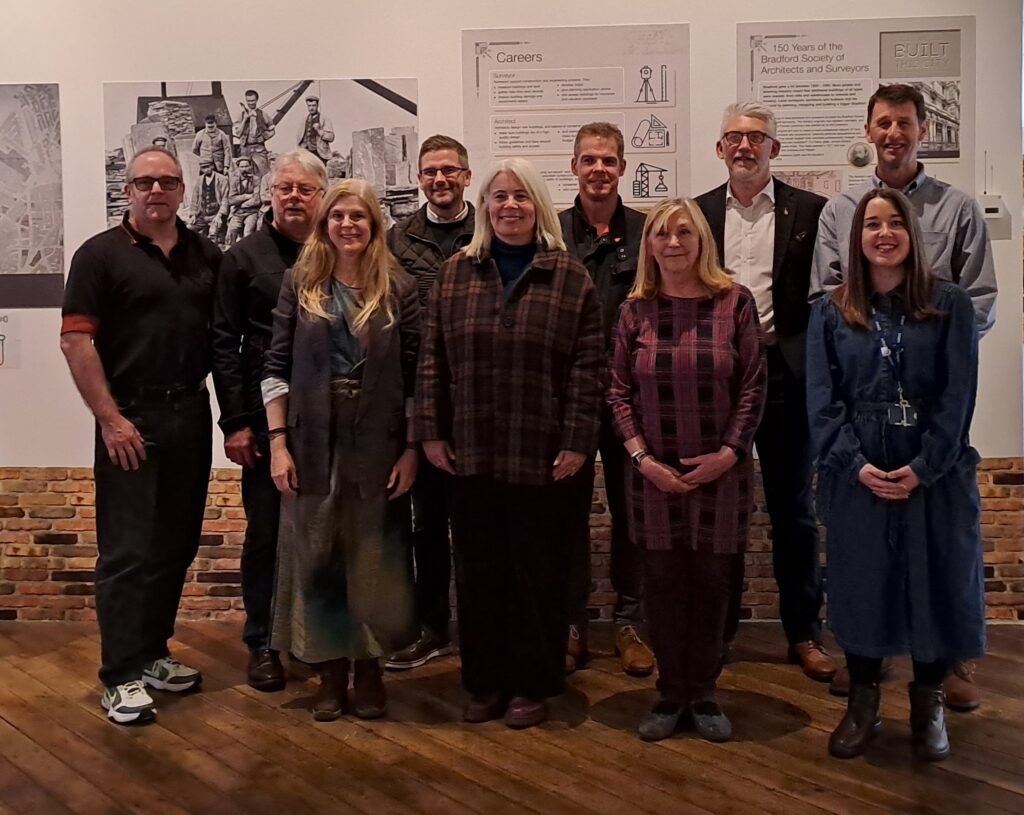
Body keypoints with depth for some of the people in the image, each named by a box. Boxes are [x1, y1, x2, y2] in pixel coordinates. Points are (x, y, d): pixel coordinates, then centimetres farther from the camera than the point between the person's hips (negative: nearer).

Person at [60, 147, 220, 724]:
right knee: (128, 552, -2)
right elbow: (76, 340, -9)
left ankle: (153, 654, 25)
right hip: (131, 421, -5)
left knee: (177, 546, 11)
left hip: (190, 415, 5)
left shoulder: (207, 256, 10)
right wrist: (110, 419, -14)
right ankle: (121, 678, 6)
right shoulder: (101, 254, -3)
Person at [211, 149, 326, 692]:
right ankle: (262, 643, 19)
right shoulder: (243, 258, 3)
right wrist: (236, 422, -6)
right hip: (266, 418, -1)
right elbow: (224, 345, 0)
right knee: (266, 531, 5)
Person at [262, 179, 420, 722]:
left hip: (379, 445, -1)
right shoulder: (300, 283, 4)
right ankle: (330, 671, 23)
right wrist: (278, 442, -5)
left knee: (374, 562, 7)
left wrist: (411, 450, -4)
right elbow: (276, 366, 2)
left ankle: (369, 667, 24)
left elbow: (415, 376, 1)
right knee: (315, 560, 8)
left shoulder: (399, 289, 1)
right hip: (312, 443, 1)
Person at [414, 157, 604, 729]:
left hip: (544, 457, -2)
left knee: (538, 572, 7)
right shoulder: (456, 273, 9)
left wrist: (578, 441, -9)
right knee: (479, 571, 10)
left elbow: (588, 366, -3)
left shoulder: (570, 276, 1)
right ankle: (486, 680, 24)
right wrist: (432, 431, 1)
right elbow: (433, 359, 7)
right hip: (473, 453, 3)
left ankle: (532, 684, 22)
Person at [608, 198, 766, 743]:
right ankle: (671, 693, 24)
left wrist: (728, 453, -12)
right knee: (663, 585, 8)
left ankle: (703, 693, 24)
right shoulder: (635, 309, 2)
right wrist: (642, 458, -8)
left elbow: (753, 387, -2)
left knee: (711, 584, 8)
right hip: (654, 474, 1)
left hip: (721, 471, -1)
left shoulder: (734, 301, -2)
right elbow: (619, 391, 2)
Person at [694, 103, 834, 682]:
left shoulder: (810, 211, 2)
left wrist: (809, 358, -9)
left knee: (794, 509, 7)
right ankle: (719, 625, 25)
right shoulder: (697, 213, 8)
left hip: (786, 373, -2)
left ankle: (804, 632, 19)